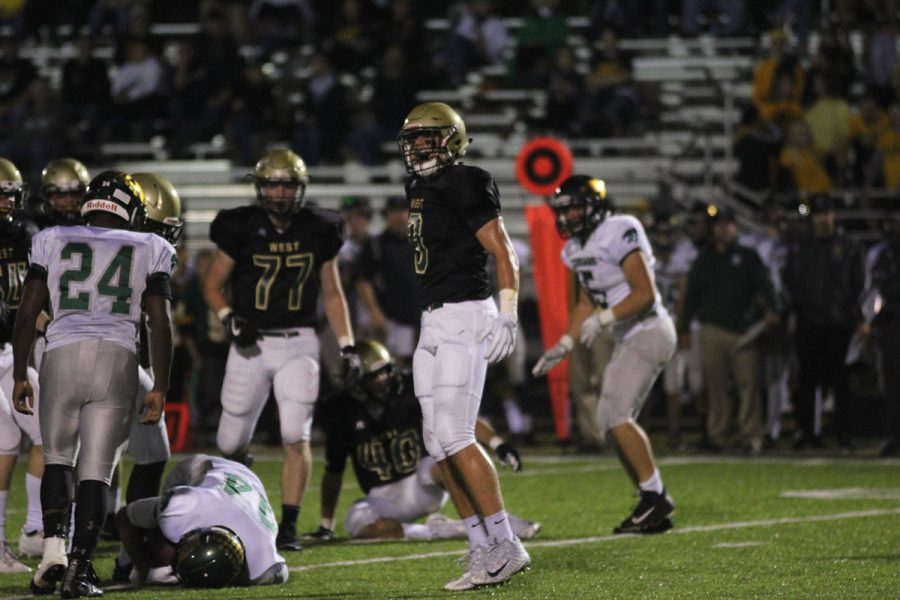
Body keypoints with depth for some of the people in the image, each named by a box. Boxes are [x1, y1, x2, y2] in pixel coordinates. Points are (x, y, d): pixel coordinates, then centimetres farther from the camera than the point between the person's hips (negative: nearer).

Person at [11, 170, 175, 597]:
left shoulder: (52, 241, 14)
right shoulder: (150, 250, 13)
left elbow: (27, 312, 9)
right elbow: (160, 323, 7)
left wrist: (19, 376, 14)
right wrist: (160, 388, 9)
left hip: (62, 354, 1)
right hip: (117, 358, -1)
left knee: (57, 457, 17)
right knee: (96, 470, 3)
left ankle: (54, 548, -3)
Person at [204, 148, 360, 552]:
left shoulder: (317, 232, 3)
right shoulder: (241, 229, -3)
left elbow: (332, 293, 13)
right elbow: (212, 285, 4)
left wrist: (347, 346, 5)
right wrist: (231, 319, -14)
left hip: (298, 343, 0)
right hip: (251, 343, 0)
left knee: (296, 436, -14)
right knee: (231, 444, 4)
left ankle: (288, 527, -7)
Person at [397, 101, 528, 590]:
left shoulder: (464, 186, -11)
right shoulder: (419, 189, 16)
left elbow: (504, 254, -13)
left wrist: (507, 316, -20)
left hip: (464, 314, -9)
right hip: (432, 321, 9)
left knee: (453, 435, -15)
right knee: (438, 443, 6)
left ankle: (505, 545, -11)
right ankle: (483, 550, 9)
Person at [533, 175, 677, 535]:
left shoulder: (618, 234, -17)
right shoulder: (578, 249, 12)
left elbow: (645, 293, -21)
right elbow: (586, 303, 22)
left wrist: (604, 319, -27)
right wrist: (563, 346, 14)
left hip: (649, 332, -10)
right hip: (627, 339, 10)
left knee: (616, 415, -18)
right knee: (611, 423, 7)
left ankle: (655, 496, -12)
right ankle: (654, 508, 11)